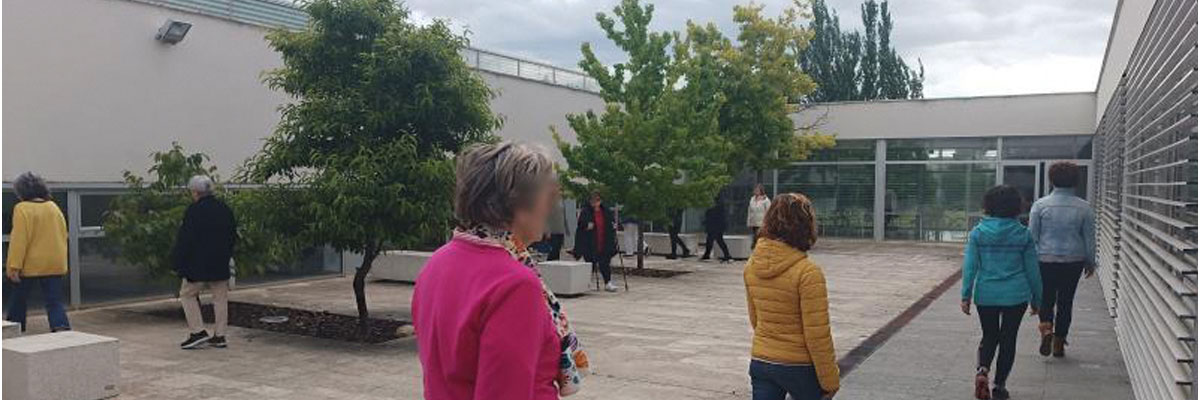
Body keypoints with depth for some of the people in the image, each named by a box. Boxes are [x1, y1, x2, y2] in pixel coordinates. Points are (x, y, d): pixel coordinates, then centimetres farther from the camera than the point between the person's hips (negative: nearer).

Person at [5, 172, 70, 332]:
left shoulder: (22, 209, -10)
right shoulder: (54, 207, 8)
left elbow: (19, 240, -16)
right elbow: (63, 236, 13)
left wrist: (14, 266, -15)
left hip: (30, 265, -4)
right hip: (55, 265, 4)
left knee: (19, 298, 16)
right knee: (54, 301, 2)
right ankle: (61, 327, -16)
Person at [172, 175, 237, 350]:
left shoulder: (194, 211, -12)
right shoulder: (225, 209, 9)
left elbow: (185, 239, -13)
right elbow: (233, 236, 16)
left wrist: (178, 262, -6)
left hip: (199, 264, -6)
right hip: (221, 264, 6)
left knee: (187, 294, 8)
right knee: (220, 297, 9)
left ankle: (198, 332, 2)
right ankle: (219, 335, 11)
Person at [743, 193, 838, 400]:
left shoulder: (751, 267, -1)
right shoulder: (808, 272, -20)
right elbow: (817, 335, -17)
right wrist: (830, 380, -6)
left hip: (760, 361, 5)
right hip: (799, 366, -5)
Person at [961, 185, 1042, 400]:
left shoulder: (977, 233, -4)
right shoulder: (1023, 234, -3)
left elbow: (970, 266, -6)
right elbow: (1032, 269, 2)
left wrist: (966, 296, -2)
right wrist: (1036, 299, 12)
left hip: (986, 295, 1)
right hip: (1016, 295, 0)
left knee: (989, 336, 16)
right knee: (1008, 339, 11)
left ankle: (982, 369, -10)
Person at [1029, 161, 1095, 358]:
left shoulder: (1040, 205, -6)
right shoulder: (1084, 207, -2)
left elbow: (1032, 236, -3)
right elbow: (1090, 238, 3)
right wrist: (1090, 262, 14)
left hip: (1045, 260, -1)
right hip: (1073, 261, 1)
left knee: (1046, 298, 12)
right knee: (1066, 301, 11)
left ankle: (1046, 327, -14)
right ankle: (1059, 343, 17)